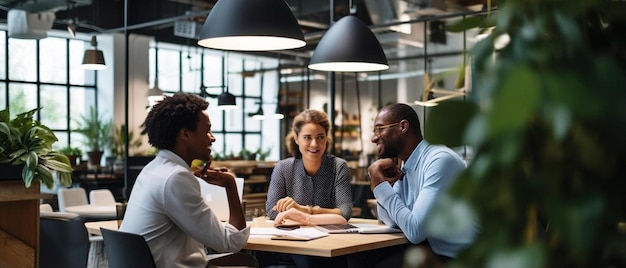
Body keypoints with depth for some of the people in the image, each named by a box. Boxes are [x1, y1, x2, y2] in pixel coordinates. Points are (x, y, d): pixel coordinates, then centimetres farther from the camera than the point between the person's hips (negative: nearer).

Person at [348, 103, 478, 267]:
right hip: (430, 246, 8)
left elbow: (414, 231, -26)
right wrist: (381, 185, -6)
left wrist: (381, 186, -15)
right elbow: (392, 221, 12)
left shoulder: (440, 161, -22)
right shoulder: (405, 165, 4)